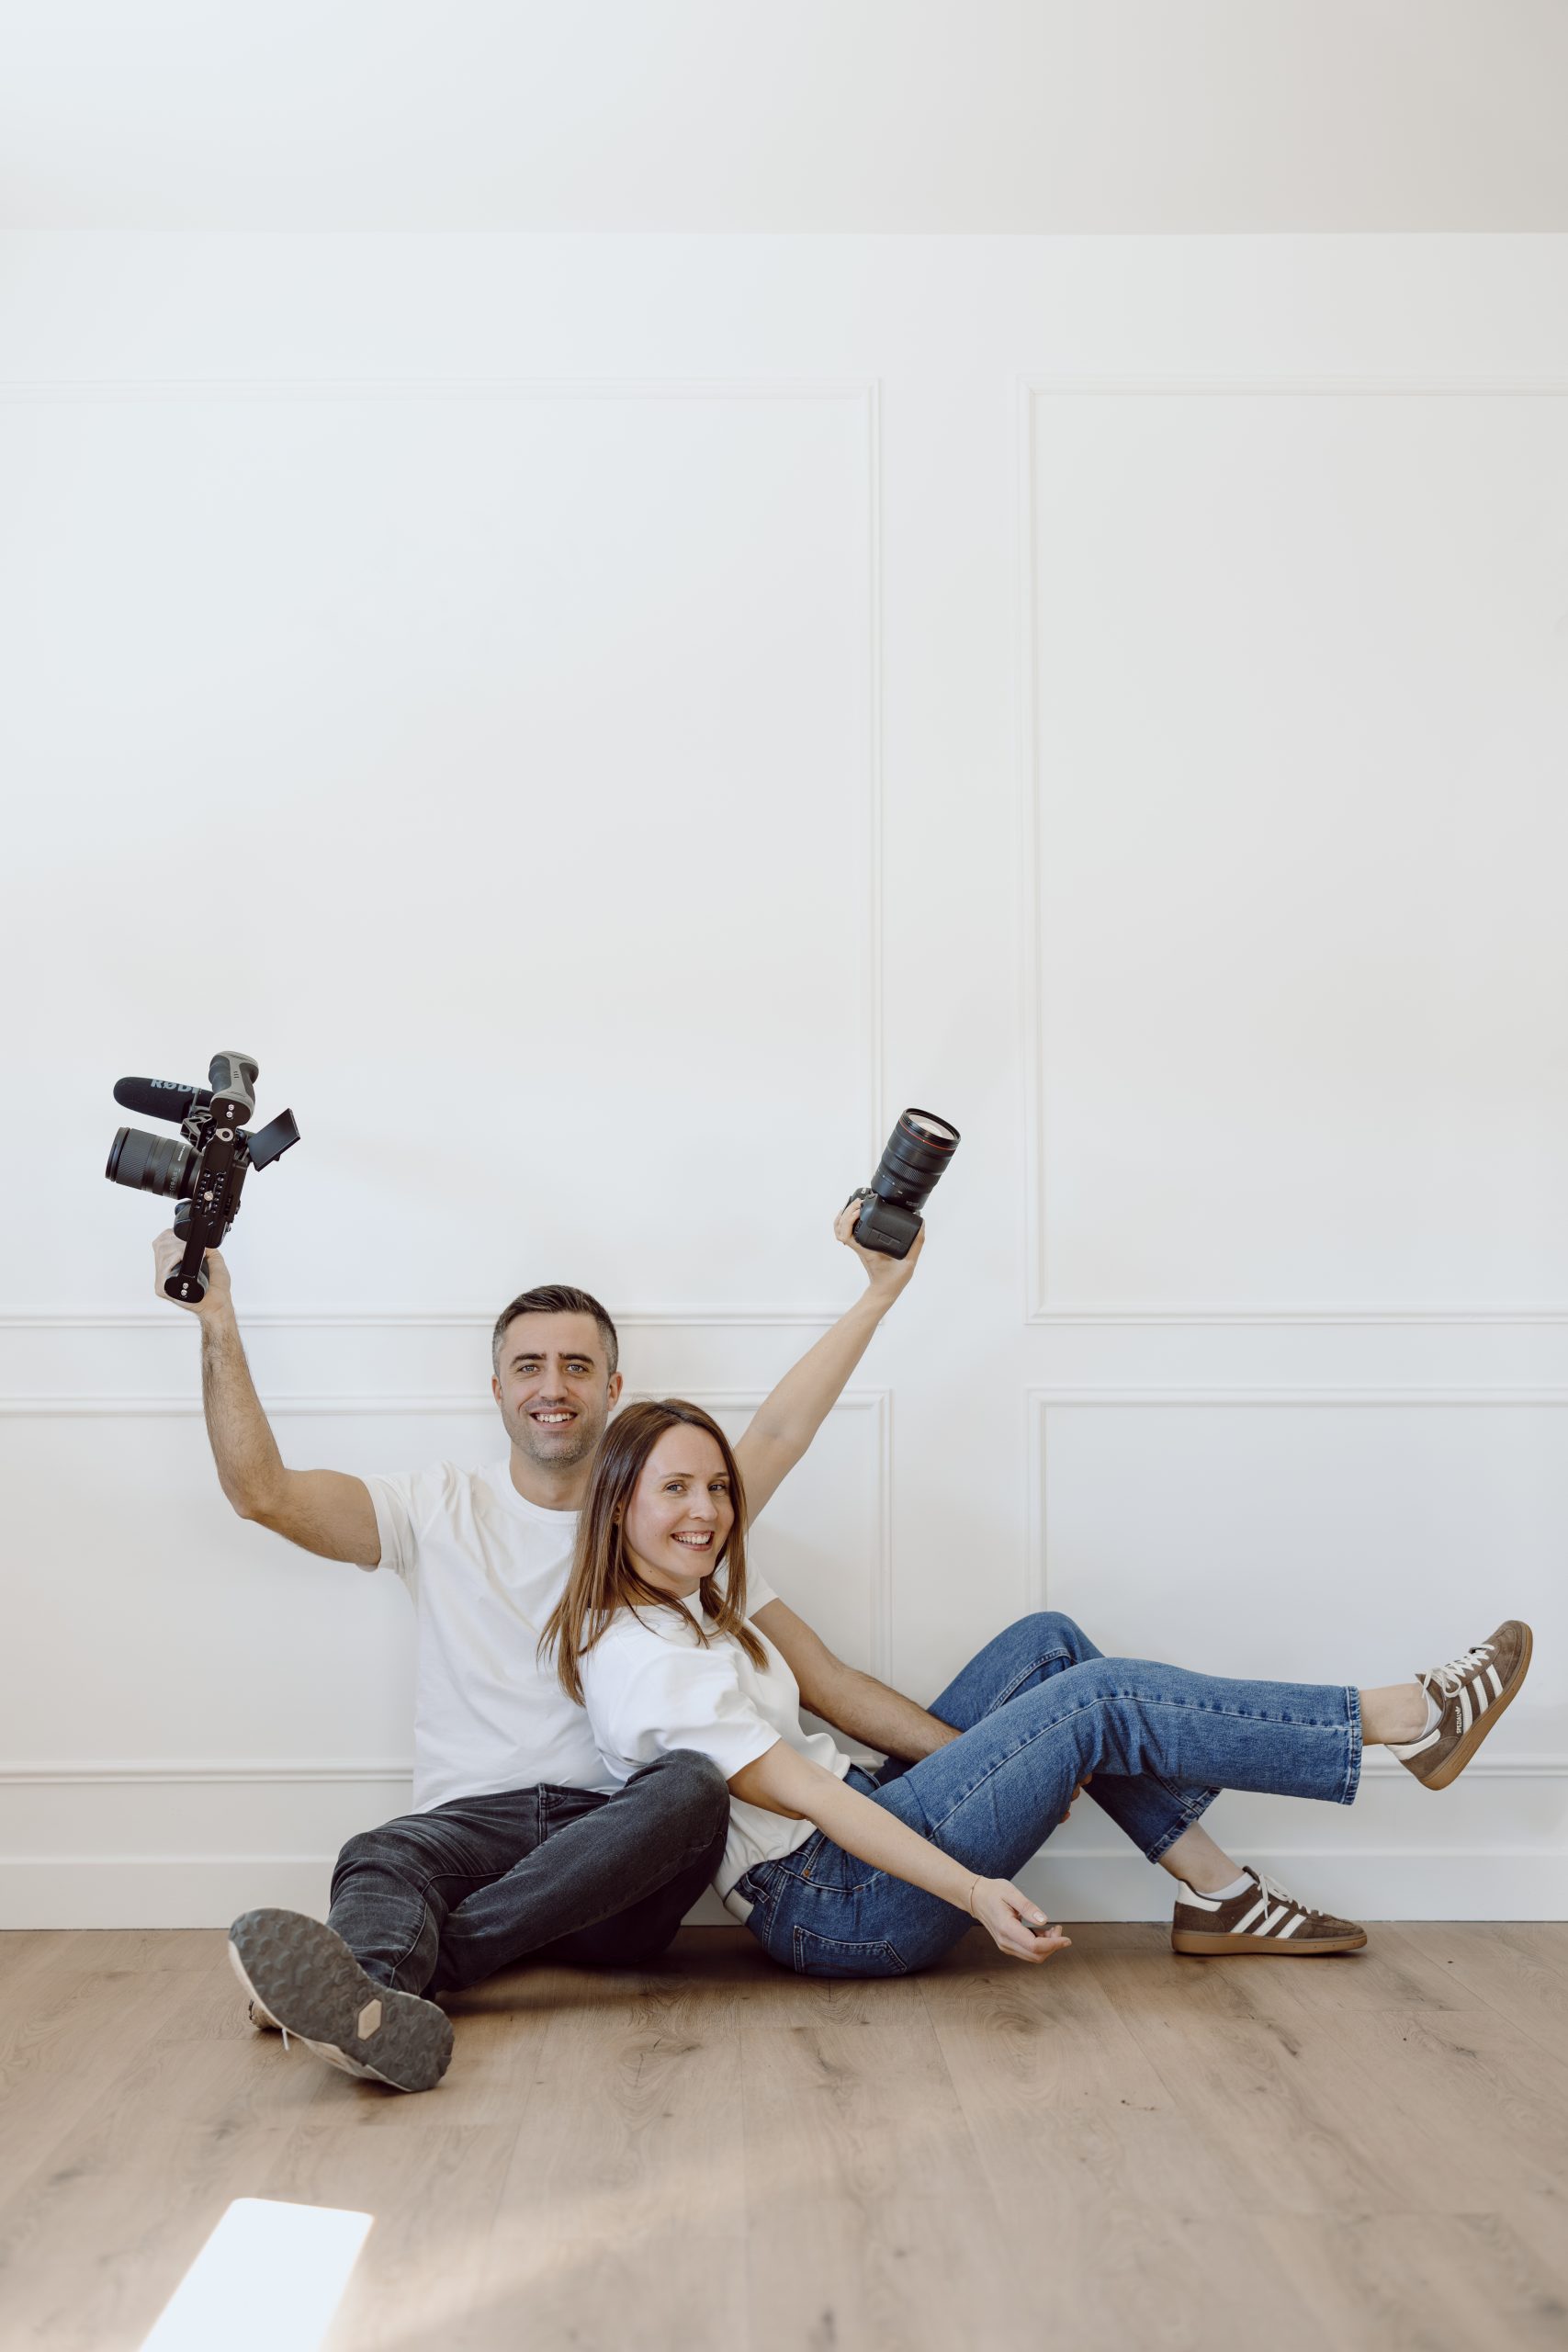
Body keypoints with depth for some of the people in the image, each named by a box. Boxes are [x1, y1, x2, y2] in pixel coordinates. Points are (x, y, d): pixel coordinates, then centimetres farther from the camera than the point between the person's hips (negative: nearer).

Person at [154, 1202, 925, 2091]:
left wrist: (879, 1291, -5)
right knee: (380, 1860, -32)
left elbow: (780, 1433, 1)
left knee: (694, 1780, -33)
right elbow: (263, 1490, 2)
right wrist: (217, 1319, -4)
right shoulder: (441, 1508, 13)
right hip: (471, 1824, 0)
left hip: (618, 1855, 0)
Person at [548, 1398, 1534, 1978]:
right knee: (1099, 1700, -14)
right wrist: (976, 1892, -26)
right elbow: (804, 1795, -23)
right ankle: (1401, 1720, -2)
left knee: (1047, 1645, 3)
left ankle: (1221, 1894, 3)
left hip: (861, 1827, 10)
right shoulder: (643, 1662, -20)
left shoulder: (695, 1600, 9)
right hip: (835, 1906, -10)